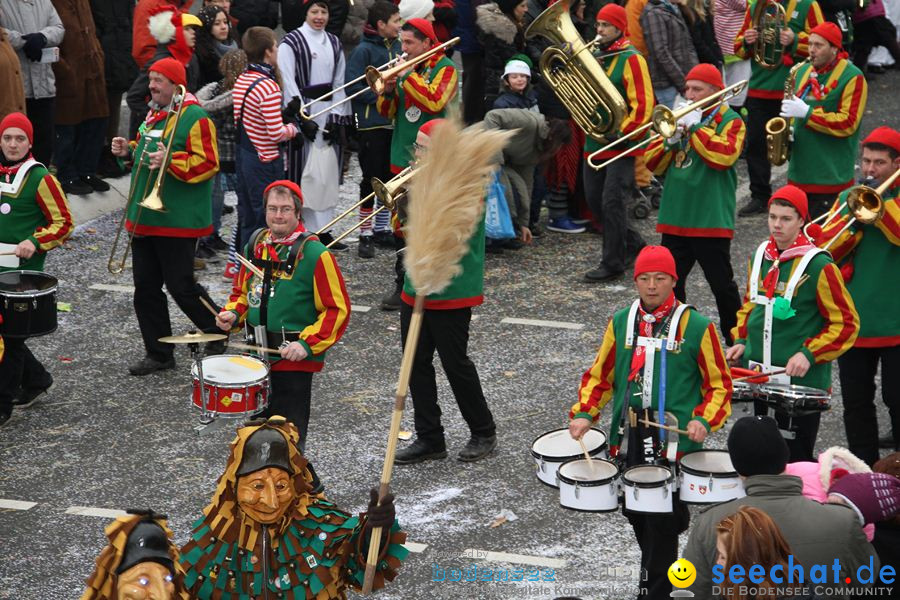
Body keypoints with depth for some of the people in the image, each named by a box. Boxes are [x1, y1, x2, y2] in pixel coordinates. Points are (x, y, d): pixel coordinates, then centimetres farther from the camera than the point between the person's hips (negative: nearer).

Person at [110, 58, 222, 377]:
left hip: (177, 219, -9)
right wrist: (130, 150, 9)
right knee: (145, 287, 8)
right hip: (144, 217, 9)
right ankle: (158, 353, 17)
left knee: (180, 285, -3)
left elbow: (208, 163, -18)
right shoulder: (153, 114, 15)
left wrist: (171, 162, -29)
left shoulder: (194, 118, -12)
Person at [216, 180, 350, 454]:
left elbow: (337, 309, -13)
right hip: (257, 358, 6)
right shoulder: (255, 245, 6)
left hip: (295, 361, -6)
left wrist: (308, 344, -22)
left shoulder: (314, 254, -13)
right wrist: (233, 314, 0)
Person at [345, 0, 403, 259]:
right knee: (371, 179, -2)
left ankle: (382, 229, 25)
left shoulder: (398, 47, 8)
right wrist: (381, 95, -18)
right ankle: (365, 235, 6)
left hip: (395, 122, 6)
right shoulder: (364, 50, -10)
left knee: (390, 178, 12)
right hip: (372, 124, -6)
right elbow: (353, 86, -15)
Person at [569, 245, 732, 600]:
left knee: (663, 521, -5)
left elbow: (718, 385, 0)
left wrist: (704, 420, -17)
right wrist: (584, 413, -1)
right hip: (628, 439, 5)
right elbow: (600, 375, 14)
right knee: (635, 514, 15)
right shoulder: (620, 323, 8)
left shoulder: (696, 327, -5)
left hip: (675, 443, -4)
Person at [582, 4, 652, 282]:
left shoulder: (631, 59, -11)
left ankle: (612, 263, -1)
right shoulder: (595, 56, 12)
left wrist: (624, 132, -20)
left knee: (612, 202, -9)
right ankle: (633, 244, 28)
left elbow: (643, 104, -15)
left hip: (622, 144, -8)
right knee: (594, 201, 11)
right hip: (595, 141, 8)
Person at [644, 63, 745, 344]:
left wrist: (695, 127, -17)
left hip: (711, 218, -6)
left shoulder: (730, 121, -2)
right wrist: (670, 139, -8)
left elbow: (724, 156, -21)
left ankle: (736, 339, 16)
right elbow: (653, 163, 11)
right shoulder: (679, 118, 15)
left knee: (722, 283, 3)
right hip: (675, 217, 6)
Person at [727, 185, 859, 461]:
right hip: (757, 376, 6)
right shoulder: (760, 255, 7)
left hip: (801, 381, -6)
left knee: (796, 459, 1)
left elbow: (846, 323, -10)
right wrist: (741, 340, 7)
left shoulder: (818, 266, -13)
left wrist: (809, 354, -19)